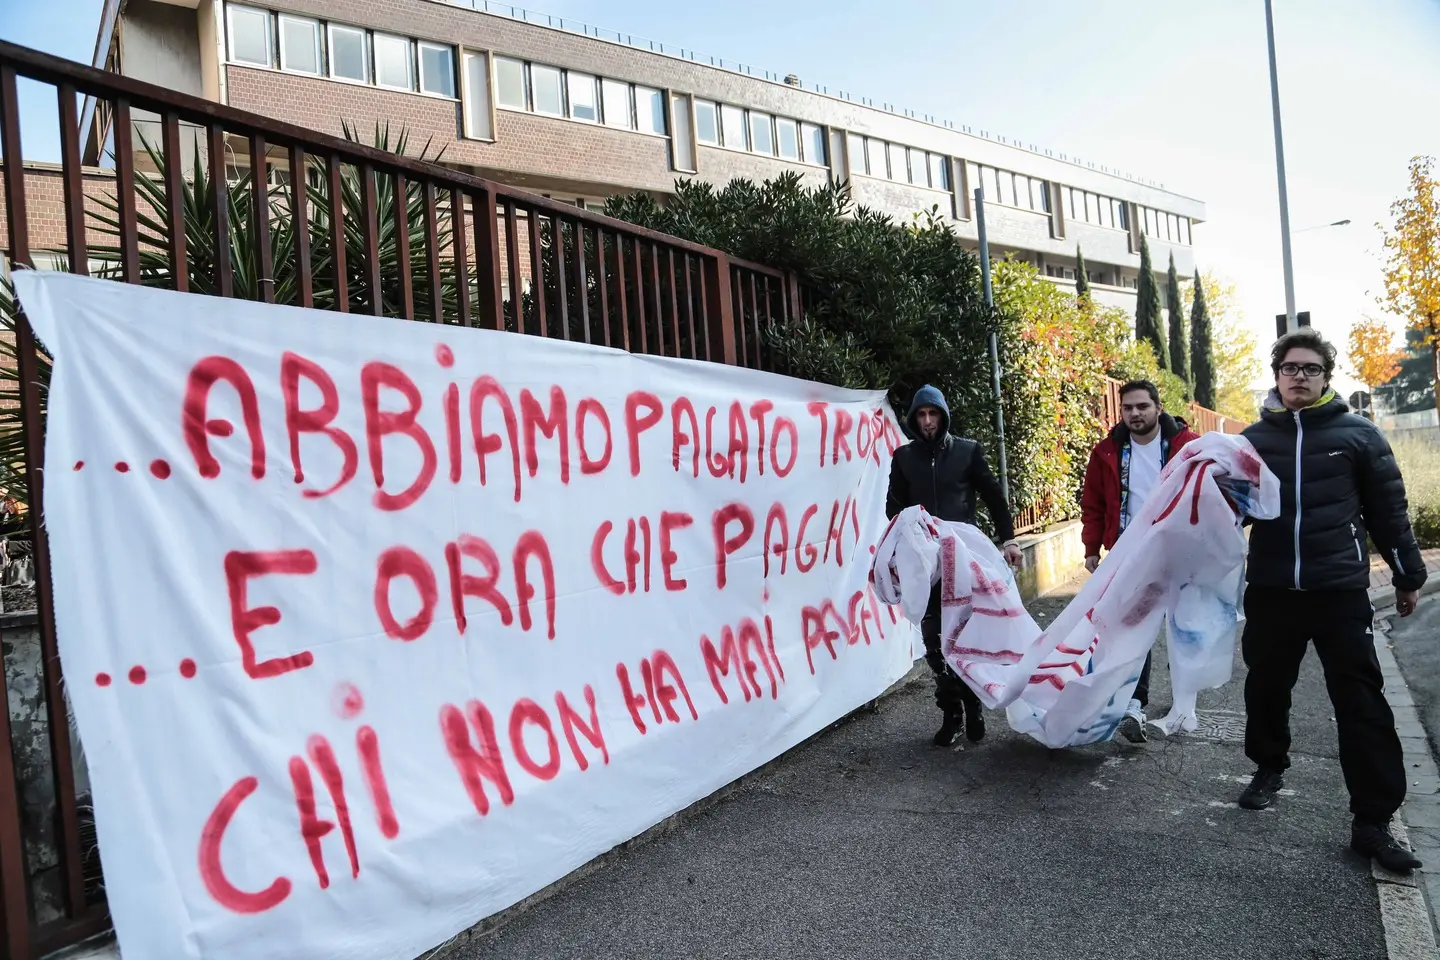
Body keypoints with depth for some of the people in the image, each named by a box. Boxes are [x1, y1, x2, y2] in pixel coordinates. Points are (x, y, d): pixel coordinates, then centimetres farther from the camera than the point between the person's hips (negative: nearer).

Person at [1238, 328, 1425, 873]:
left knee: (1360, 702, -1)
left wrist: (1408, 574, 9)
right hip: (1270, 591, 2)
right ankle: (1269, 768, 37)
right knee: (1266, 689, 14)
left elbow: (1387, 509, 6)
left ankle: (1373, 822, 8)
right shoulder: (1254, 439, 7)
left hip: (1341, 591, -2)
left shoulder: (1357, 434, 2)